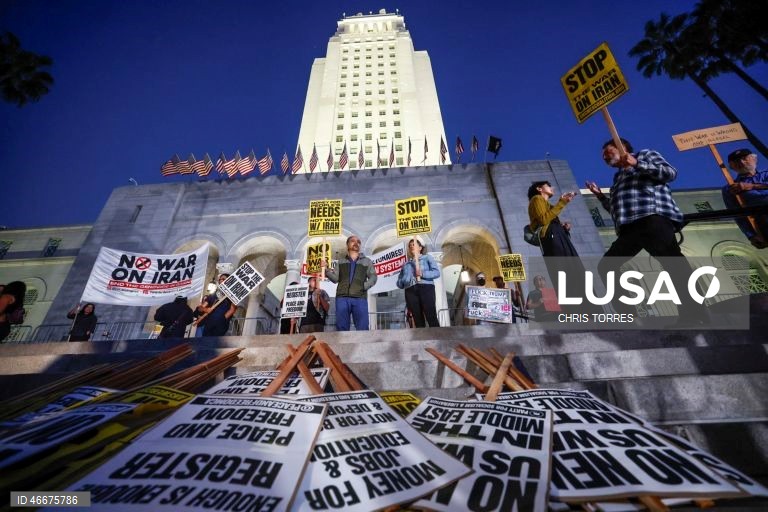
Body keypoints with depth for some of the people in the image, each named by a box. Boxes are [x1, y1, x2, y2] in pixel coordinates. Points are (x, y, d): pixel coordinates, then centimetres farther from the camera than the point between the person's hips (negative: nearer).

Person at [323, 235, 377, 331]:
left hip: (360, 298, -1)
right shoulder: (341, 262, 21)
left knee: (363, 328, -3)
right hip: (342, 298, 1)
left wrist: (364, 286, -9)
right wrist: (326, 269, -3)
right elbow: (335, 278, 12)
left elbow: (373, 277, 8)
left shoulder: (367, 261, 18)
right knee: (341, 328, 1)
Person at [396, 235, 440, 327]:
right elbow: (399, 284, 21)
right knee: (418, 320, -1)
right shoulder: (405, 264, 26)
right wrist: (404, 281, -2)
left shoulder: (427, 258, 17)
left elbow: (437, 272, 1)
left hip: (425, 288, -3)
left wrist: (422, 274, -14)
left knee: (431, 317, -12)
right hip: (410, 291, 3)